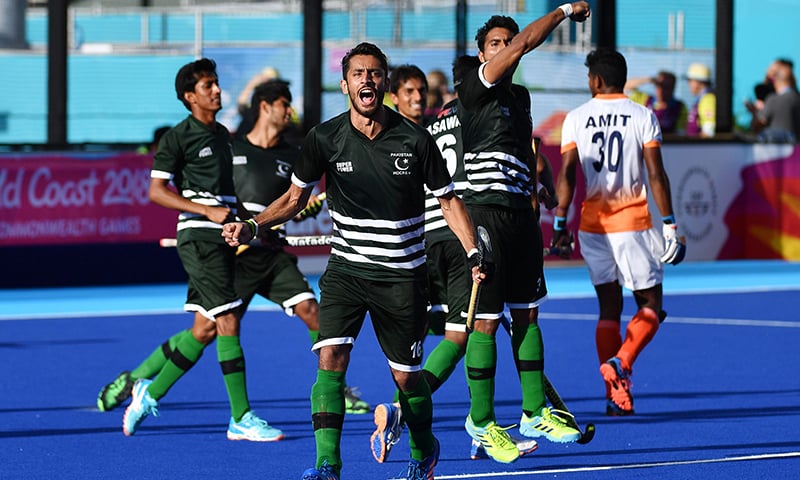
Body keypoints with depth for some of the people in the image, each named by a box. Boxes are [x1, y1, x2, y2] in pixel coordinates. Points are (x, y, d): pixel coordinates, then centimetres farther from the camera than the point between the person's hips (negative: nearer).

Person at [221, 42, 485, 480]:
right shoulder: (325, 138, -6)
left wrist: (472, 252, -9)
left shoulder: (414, 140, -8)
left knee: (406, 376, 6)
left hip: (401, 275, -1)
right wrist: (251, 226, -9)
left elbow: (448, 200, 2)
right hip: (345, 270, 1)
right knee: (330, 357, -19)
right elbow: (295, 196, 6)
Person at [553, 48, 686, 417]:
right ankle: (621, 362, -19)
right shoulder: (643, 116, -2)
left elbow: (566, 174, -2)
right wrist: (670, 226, -4)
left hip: (592, 223, 3)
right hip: (633, 223, -3)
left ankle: (615, 393, 4)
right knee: (650, 305, 7)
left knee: (609, 307, 11)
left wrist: (560, 224, 3)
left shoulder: (576, 118, 3)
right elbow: (655, 175, -7)